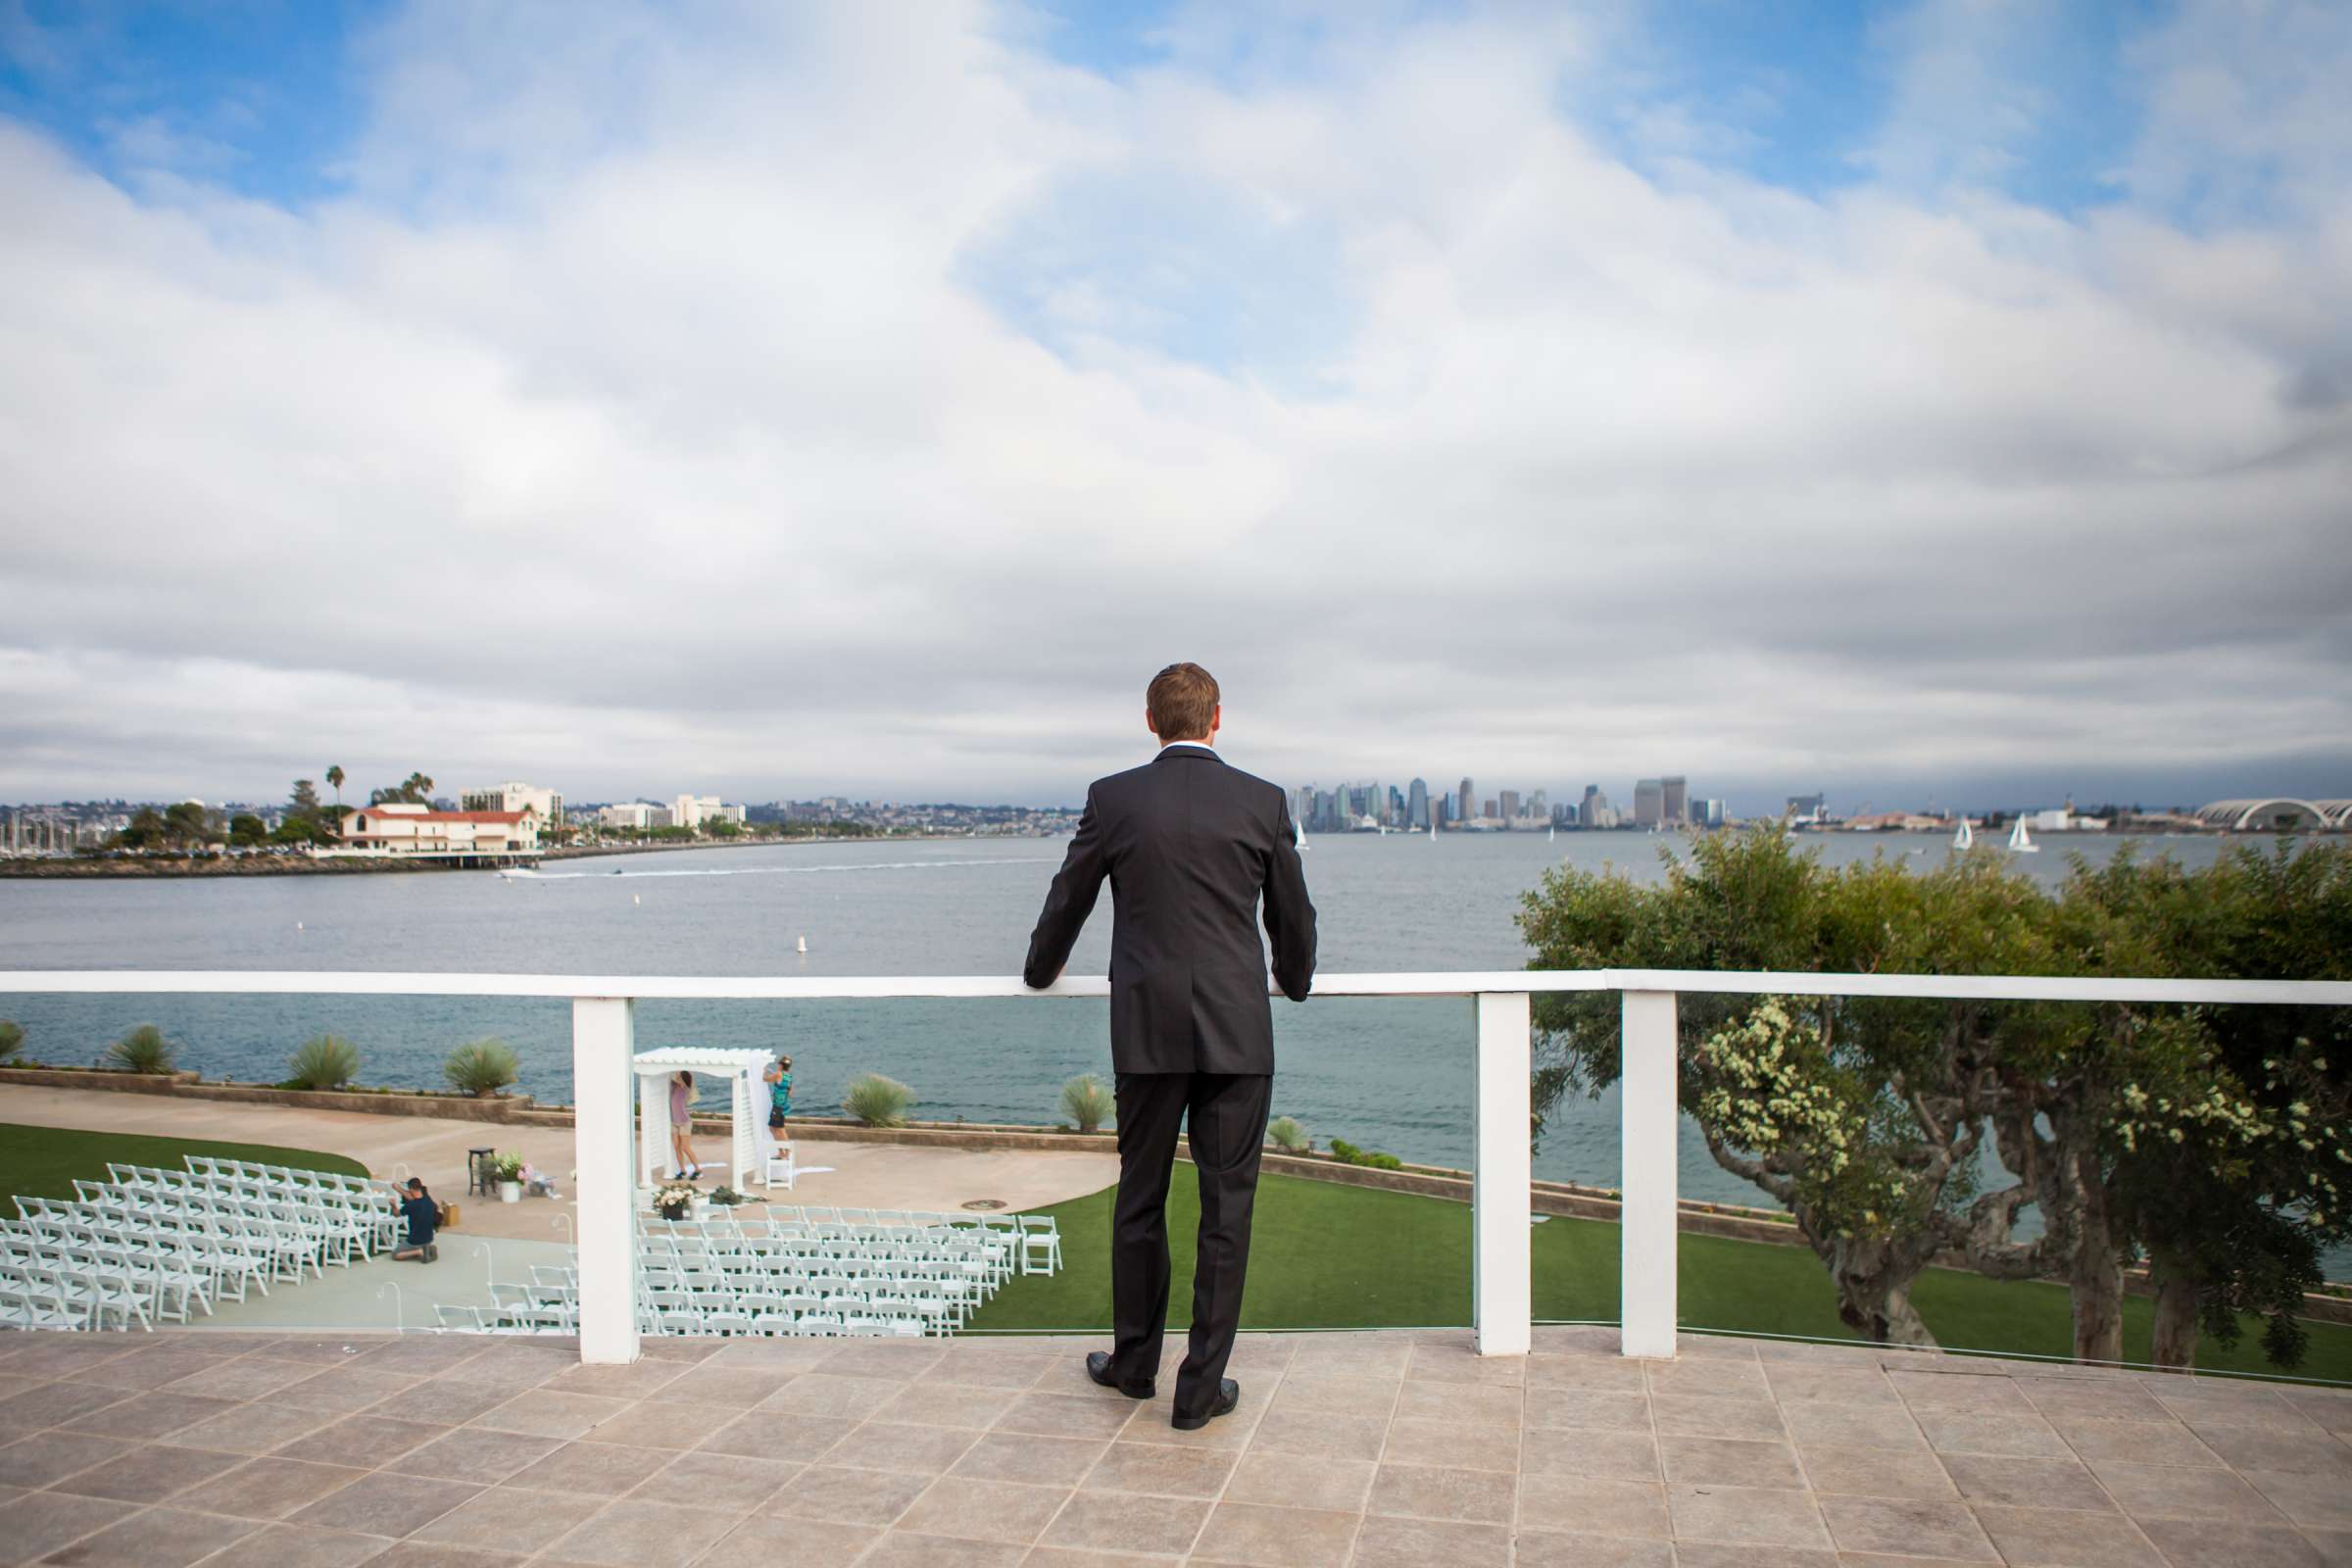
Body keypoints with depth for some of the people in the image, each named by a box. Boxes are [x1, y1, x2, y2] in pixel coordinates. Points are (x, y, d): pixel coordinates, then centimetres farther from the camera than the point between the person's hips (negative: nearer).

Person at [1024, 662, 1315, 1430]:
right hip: (1238, 1032, 0)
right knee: (1226, 1207, 6)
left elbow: (1068, 901, 9)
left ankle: (1135, 1360, 30)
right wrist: (1294, 980, 30)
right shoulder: (1264, 802, 1)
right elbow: (1293, 917, 10)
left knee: (1140, 1200, 15)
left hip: (1149, 1031, 1)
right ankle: (1201, 1386, 13)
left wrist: (1041, 969, 29)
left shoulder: (1113, 798, -1)